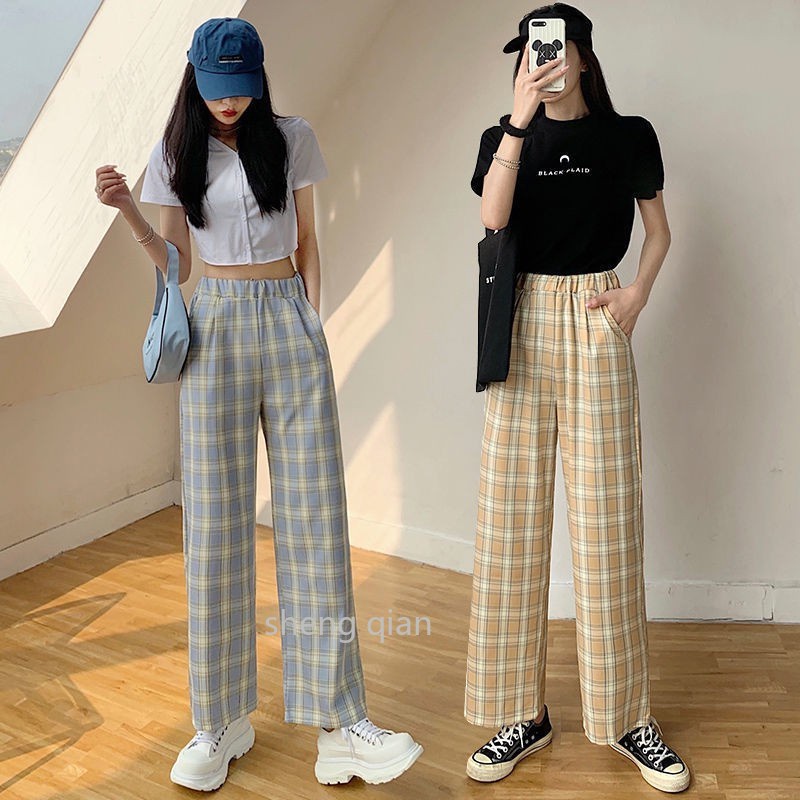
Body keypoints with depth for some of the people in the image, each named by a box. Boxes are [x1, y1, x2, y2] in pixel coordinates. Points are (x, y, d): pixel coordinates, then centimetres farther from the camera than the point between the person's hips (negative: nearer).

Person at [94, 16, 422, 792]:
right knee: (216, 521, -1)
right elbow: (172, 263, 9)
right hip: (215, 326, 1)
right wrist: (126, 209, -6)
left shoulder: (291, 139, 7)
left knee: (313, 513, -5)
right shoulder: (175, 154, 9)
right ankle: (221, 722, 11)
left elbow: (306, 243, 12)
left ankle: (340, 727, 0)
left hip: (289, 324, 0)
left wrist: (310, 324, 7)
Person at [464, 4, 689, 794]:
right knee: (513, 513, -1)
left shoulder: (627, 136, 8)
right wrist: (518, 120, -16)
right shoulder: (504, 138, 10)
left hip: (594, 325, -1)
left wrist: (637, 294, -3)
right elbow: (492, 218, -10)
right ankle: (522, 712, 10)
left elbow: (658, 230, 14)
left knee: (606, 518, -2)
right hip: (524, 323, 2)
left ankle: (625, 715, 12)